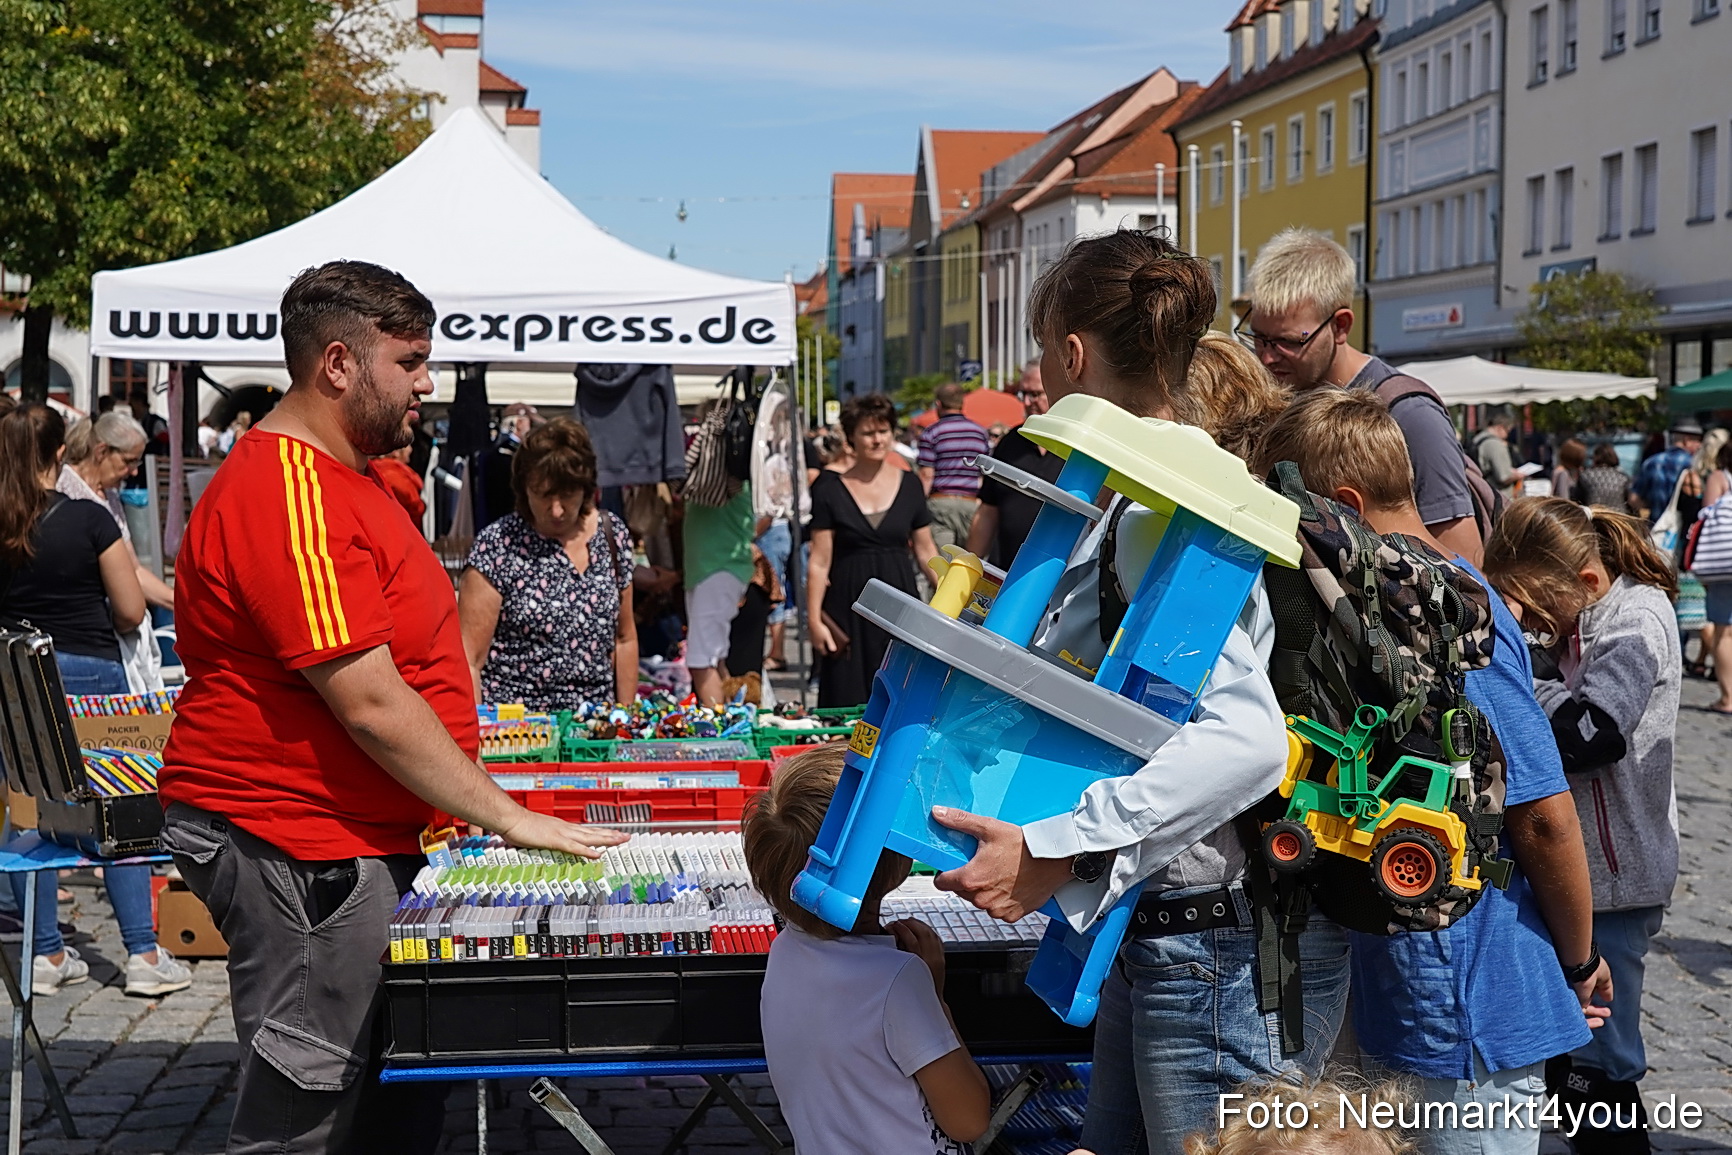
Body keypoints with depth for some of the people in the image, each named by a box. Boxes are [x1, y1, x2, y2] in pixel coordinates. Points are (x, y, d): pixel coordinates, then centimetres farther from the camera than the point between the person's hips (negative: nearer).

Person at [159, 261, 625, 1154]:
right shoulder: (287, 497, -20)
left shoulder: (345, 477, 15)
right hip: (296, 851, -10)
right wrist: (507, 818, -18)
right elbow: (369, 703, -23)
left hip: (368, 837, 10)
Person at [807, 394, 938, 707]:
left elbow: (926, 551, 11)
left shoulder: (909, 485, 7)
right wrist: (814, 619, -7)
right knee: (849, 702, -2)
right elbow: (820, 561, -1)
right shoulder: (831, 488, 0)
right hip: (849, 607, -2)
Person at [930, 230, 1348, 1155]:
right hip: (1160, 935, 10)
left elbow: (1243, 736, -32)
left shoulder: (1161, 512, -20)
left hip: (1219, 950, -10)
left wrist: (1055, 854, -33)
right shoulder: (1136, 500, 10)